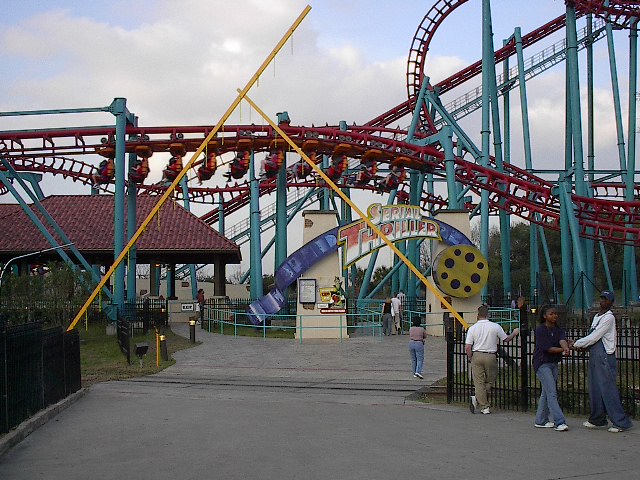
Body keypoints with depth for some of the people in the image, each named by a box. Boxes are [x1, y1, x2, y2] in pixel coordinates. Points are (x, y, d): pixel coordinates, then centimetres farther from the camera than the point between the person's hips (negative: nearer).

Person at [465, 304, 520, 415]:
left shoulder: (472, 328, -2)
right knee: (490, 381, 13)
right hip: (491, 356, -1)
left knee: (479, 382, 5)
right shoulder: (495, 327, -5)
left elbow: (467, 347, -6)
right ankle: (477, 399, -1)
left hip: (477, 356, 1)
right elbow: (506, 339, 7)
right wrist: (514, 333, 25)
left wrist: (470, 358, 10)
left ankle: (484, 407, 1)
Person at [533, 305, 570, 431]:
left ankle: (541, 421, 20)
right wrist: (562, 350, -17)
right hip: (542, 363, -7)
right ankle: (559, 422, -16)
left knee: (546, 393, 11)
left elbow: (562, 340, -15)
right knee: (552, 392, -13)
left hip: (553, 364, 7)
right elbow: (546, 348, -17)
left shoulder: (558, 330, 7)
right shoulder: (540, 330, -11)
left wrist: (566, 348, -36)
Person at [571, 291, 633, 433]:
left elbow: (594, 337, -14)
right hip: (594, 357, 9)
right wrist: (582, 346, 3)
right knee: (595, 389, 12)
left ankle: (621, 422, -5)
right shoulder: (596, 316, 18)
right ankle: (597, 419, 22)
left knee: (608, 389, -10)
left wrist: (577, 344, -6)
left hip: (605, 357, -9)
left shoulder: (609, 318, -11)